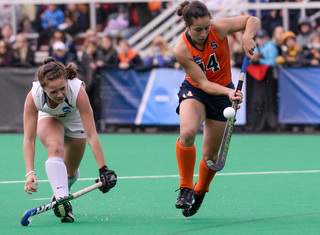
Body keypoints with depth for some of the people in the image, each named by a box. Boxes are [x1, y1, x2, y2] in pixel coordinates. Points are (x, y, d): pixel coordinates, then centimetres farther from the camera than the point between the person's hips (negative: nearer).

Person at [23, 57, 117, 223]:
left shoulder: (78, 92, -42)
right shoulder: (33, 97, -38)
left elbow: (91, 135, -40)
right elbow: (29, 138, -35)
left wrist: (103, 170, -41)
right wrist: (30, 172, -46)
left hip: (75, 120, 0)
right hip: (48, 118, 0)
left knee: (70, 173, 9)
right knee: (55, 148, -33)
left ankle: (61, 193, 44)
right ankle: (61, 202, -38)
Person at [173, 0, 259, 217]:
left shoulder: (218, 28, -23)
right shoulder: (181, 49, -25)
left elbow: (253, 21, -11)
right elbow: (203, 83, -24)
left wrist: (247, 37, -31)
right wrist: (227, 92, -40)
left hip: (223, 91, 2)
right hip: (195, 91, -2)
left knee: (210, 155, 4)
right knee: (187, 133, -33)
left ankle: (200, 192, 36)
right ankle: (186, 188, -15)